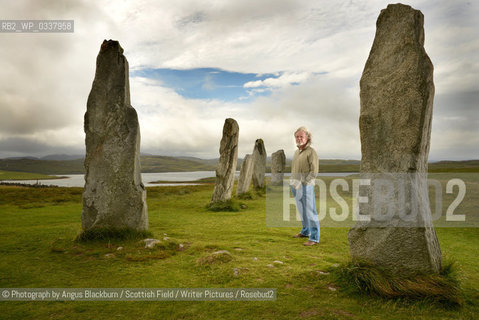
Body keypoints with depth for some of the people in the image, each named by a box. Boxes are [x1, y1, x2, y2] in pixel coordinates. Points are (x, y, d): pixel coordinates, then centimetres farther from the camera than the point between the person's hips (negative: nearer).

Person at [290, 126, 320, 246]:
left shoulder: (311, 152, -11)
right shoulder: (296, 152, 14)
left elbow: (314, 171, -16)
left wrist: (303, 183, -18)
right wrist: (293, 182, 14)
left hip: (306, 186, -8)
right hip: (296, 187, 8)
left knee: (310, 211, -6)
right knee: (302, 210, 18)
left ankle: (314, 238, 0)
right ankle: (305, 231, 33)